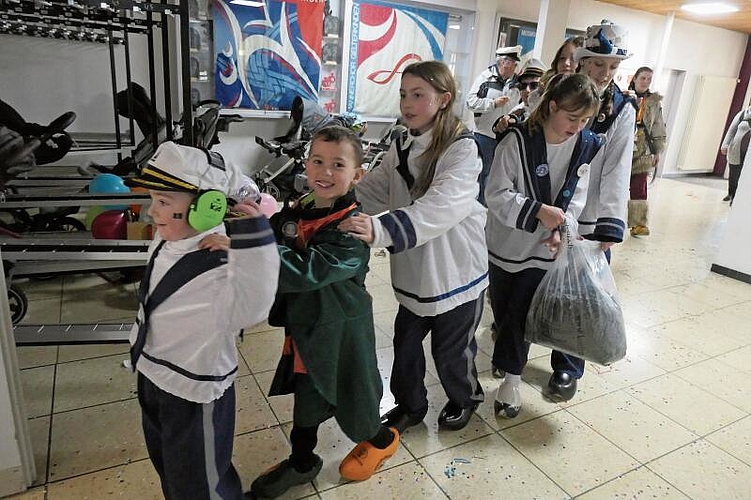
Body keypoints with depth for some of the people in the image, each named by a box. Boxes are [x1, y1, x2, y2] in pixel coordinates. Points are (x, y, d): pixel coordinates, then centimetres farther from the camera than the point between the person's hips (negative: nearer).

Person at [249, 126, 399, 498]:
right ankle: (302, 462, 46)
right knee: (306, 398, 22)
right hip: (303, 328, 6)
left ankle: (381, 439, 46)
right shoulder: (293, 215, -3)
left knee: (346, 399, 15)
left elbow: (306, 271, -36)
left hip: (339, 334, -6)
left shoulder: (352, 228, -24)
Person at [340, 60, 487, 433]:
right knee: (405, 342, 16)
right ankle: (410, 405, 41)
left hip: (456, 272, -6)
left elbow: (441, 206, -35)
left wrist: (381, 229, -49)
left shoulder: (462, 148, -18)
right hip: (414, 272, 6)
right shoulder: (401, 148, 6)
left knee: (451, 349, 13)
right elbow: (370, 191, -1)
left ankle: (466, 396, 44)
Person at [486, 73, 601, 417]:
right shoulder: (518, 141, -17)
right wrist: (538, 211, -30)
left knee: (521, 312, 0)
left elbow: (576, 198, -5)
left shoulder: (586, 146, -5)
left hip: (544, 248, 1)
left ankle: (511, 376, 18)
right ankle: (507, 358, 42)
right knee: (502, 309, 15)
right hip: (506, 242, -1)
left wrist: (560, 229, -22)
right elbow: (497, 193, -19)